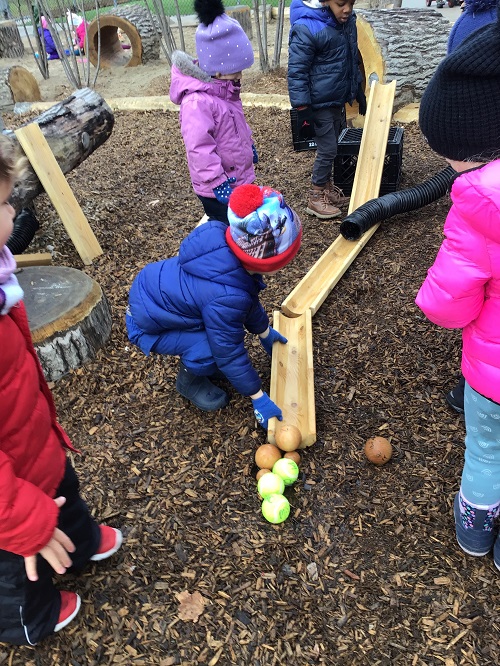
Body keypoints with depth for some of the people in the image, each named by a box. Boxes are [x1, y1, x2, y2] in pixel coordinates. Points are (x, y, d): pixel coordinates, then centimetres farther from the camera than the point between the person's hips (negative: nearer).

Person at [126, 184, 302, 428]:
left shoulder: (225, 242, -15)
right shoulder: (226, 299, -39)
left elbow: (248, 297, 4)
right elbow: (231, 354, -24)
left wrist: (265, 332, 18)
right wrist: (258, 398, -11)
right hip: (145, 322, -8)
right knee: (209, 349, -22)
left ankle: (191, 360, 23)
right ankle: (189, 380, 10)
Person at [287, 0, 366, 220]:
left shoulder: (348, 21, 3)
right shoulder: (306, 28, -21)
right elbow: (296, 71, -19)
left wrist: (358, 90, 21)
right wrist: (303, 108, -19)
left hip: (338, 99, 7)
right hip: (319, 103, -7)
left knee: (330, 148, 16)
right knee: (327, 149, -4)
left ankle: (326, 187, 31)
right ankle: (316, 198, 8)